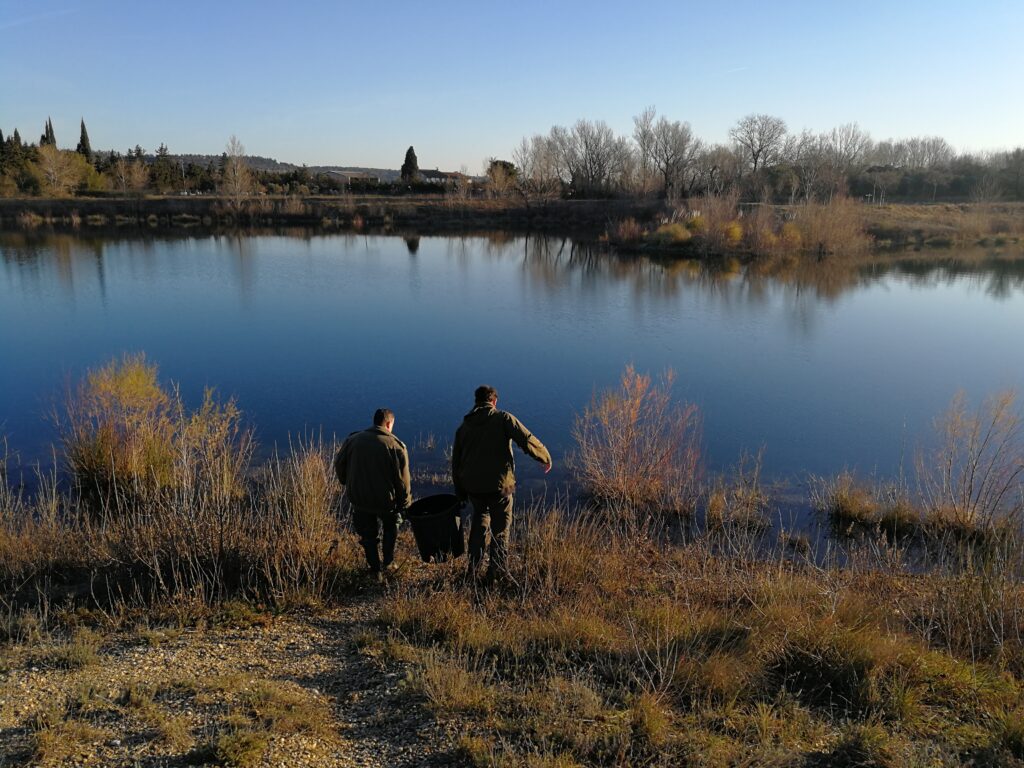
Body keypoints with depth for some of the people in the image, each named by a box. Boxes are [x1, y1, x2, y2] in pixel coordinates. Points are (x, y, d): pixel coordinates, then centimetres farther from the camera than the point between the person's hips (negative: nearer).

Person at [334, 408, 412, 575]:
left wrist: (349, 484, 22)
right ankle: (388, 563, 28)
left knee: (367, 533, 21)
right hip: (385, 499, -2)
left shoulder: (353, 440, -3)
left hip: (359, 499, 2)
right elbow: (403, 480, -13)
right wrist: (405, 504, -2)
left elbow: (339, 465, 7)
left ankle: (375, 566, 28)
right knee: (391, 527, 25)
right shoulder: (396, 445, -15)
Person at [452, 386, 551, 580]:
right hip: (499, 484, -4)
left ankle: (474, 568, 21)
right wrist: (546, 457, 2)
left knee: (479, 522, 22)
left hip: (473, 486, 5)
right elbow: (527, 440, -13)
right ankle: (496, 570, 8)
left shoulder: (463, 426, 11)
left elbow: (455, 462, 14)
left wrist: (460, 494, 19)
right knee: (500, 527, 8)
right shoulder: (504, 418, -4)